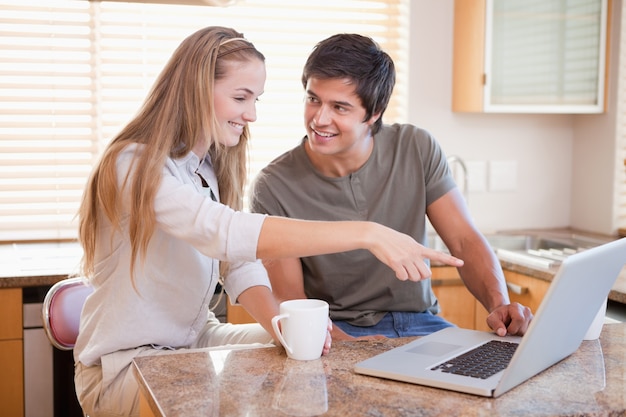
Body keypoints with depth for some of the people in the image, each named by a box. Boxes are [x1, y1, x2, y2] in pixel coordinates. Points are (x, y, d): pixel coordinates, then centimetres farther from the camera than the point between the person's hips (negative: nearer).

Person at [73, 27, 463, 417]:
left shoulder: (212, 167, 7)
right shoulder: (134, 165, -22)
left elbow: (239, 262, -3)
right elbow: (227, 233, -38)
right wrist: (366, 234, -43)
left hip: (197, 340, 7)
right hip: (125, 365, -7)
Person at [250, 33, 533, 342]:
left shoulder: (417, 150, -2)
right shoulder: (274, 187, -11)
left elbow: (464, 241, -3)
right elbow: (289, 302, -11)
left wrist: (500, 305, -23)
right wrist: (350, 345, -29)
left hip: (420, 324, 3)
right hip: (339, 331, -3)